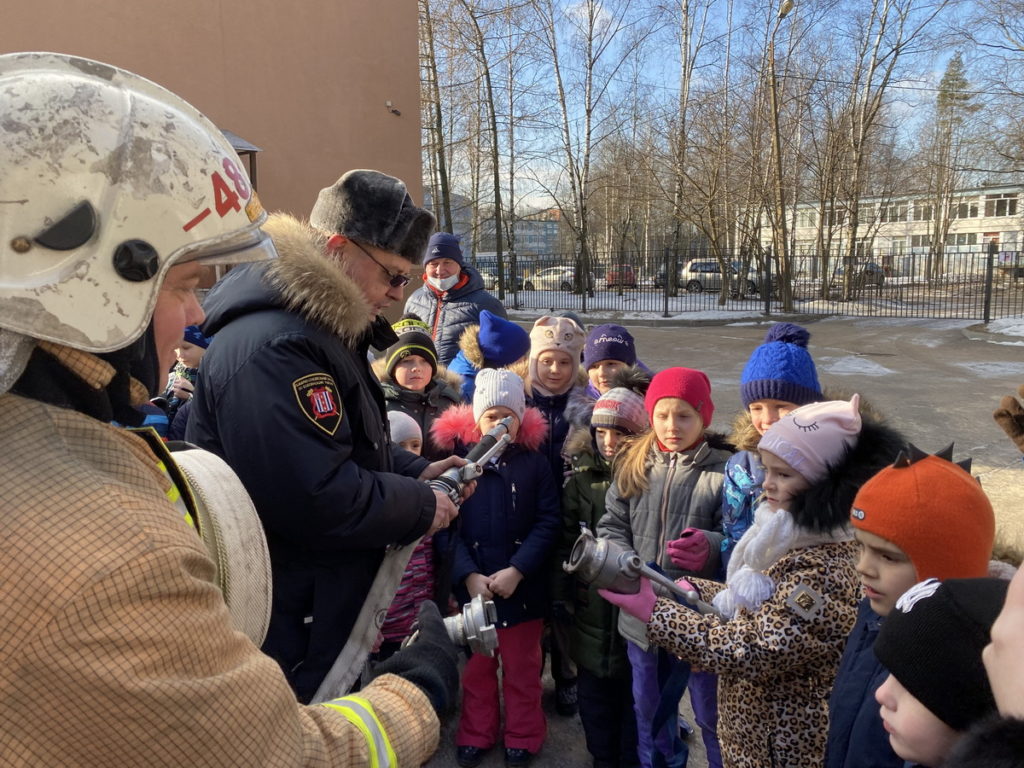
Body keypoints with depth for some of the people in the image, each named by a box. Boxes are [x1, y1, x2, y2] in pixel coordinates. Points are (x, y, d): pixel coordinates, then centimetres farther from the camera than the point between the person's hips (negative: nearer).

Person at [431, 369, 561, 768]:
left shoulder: (534, 463, -3)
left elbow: (547, 523, -7)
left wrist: (516, 570, -16)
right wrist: (468, 574, -16)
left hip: (523, 586, 0)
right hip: (471, 585, 1)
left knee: (521, 667, 15)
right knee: (475, 667, 17)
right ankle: (476, 734, 36)